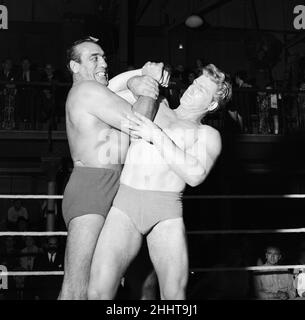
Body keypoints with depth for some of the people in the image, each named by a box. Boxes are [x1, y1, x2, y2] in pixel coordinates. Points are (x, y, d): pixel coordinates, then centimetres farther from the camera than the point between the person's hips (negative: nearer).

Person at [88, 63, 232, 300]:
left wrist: (157, 137, -8)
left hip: (166, 211, -1)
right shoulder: (157, 105, 24)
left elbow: (195, 175, -7)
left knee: (175, 293, -8)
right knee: (99, 290, -14)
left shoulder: (208, 135, 13)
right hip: (124, 203, 2)